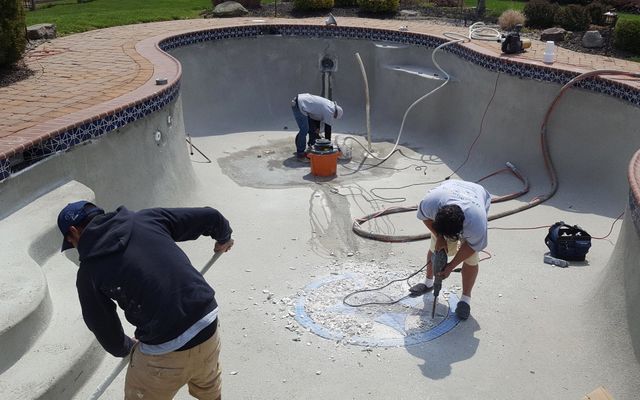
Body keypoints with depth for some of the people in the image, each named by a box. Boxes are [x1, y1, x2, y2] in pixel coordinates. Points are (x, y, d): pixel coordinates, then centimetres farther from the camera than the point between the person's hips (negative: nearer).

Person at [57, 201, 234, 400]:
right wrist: (224, 238, 31)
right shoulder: (147, 219, 3)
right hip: (209, 326, 4)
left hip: (165, 352, -3)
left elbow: (104, 329, 10)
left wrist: (126, 348, 32)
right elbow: (210, 216, 9)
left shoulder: (88, 271, -1)